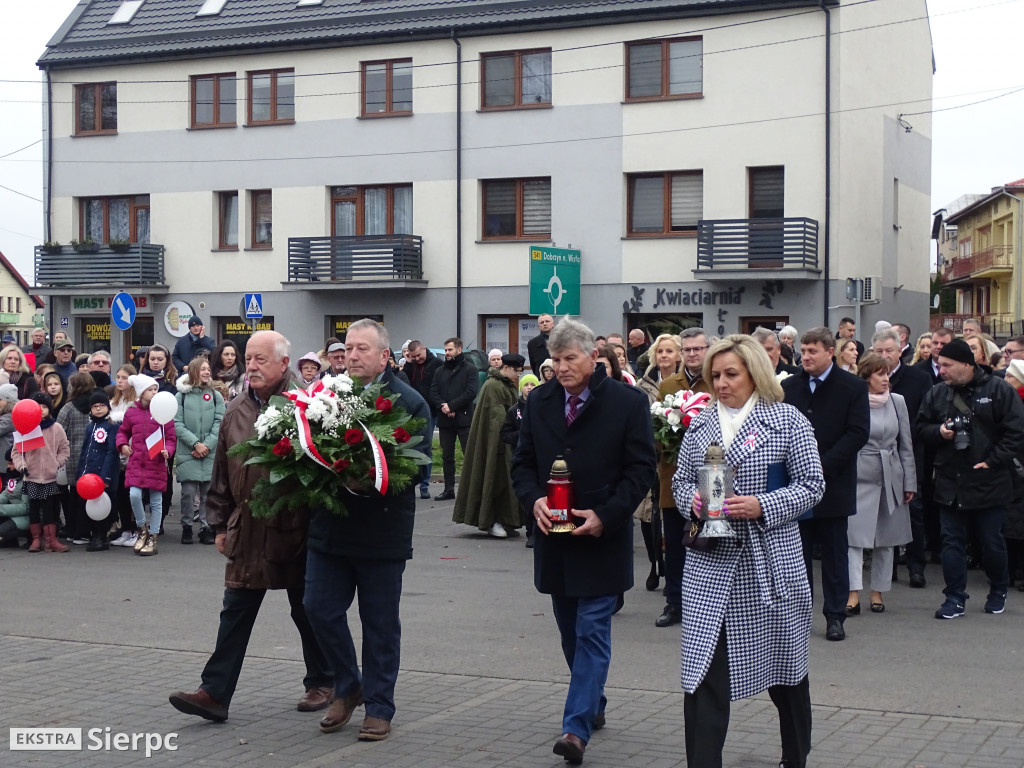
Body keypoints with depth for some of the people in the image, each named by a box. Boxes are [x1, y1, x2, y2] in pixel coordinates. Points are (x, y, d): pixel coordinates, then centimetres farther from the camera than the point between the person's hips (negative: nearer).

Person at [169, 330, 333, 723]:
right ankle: (215, 693, 3)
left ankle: (321, 683, 27)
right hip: (246, 530, 5)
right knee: (235, 612, 3)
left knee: (307, 610, 10)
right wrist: (221, 523, 14)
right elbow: (221, 473, 14)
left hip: (295, 529, -4)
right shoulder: (236, 411, 9)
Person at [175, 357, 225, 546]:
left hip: (210, 452, 2)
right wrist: (196, 443, -11)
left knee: (208, 491, 2)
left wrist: (207, 445, -10)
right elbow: (177, 424, -2)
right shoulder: (181, 396, 2)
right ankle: (186, 526, 11)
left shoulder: (215, 395, 7)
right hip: (187, 452, -1)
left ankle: (206, 527, 10)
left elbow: (219, 423, 2)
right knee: (189, 491, -3)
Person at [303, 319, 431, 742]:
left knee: (380, 623, 6)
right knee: (320, 608, 5)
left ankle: (379, 707, 19)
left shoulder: (409, 401, -6)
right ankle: (348, 686, 27)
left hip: (382, 531, -3)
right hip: (330, 527, 4)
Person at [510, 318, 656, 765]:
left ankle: (577, 727, -9)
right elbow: (523, 462, 10)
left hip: (602, 538, -5)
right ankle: (593, 706, 32)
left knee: (592, 631, -7)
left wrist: (605, 516, -16)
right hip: (554, 536, 5)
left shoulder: (628, 402, -7)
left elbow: (641, 470, -6)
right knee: (572, 633, 15)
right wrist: (534, 500, -11)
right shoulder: (539, 402, 5)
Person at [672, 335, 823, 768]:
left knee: (784, 665, 15)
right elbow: (680, 480, 14)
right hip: (710, 566, 2)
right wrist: (692, 501, -8)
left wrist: (762, 506, -18)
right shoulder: (700, 424, 9)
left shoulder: (787, 420, -3)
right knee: (703, 670, -5)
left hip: (771, 564, -2)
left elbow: (811, 485, -5)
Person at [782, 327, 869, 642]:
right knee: (796, 553, 7)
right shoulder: (788, 387, 7)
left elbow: (857, 433, -9)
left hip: (834, 484, -3)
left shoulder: (853, 388, -2)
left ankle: (835, 616, 13)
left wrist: (823, 465, -17)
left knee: (835, 553, 6)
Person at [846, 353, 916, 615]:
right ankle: (853, 594, -10)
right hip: (860, 477, -4)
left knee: (886, 538, 8)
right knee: (855, 536, -9)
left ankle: (877, 591, 16)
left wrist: (909, 482, 8)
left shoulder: (897, 402, 6)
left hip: (891, 478, 4)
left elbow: (906, 445, 10)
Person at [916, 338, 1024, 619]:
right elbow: (922, 427, 14)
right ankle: (955, 599, 11)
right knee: (952, 542, 4)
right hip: (950, 482, 3)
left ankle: (998, 593, 30)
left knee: (992, 542, 9)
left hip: (989, 482, -3)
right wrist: (938, 432, -8)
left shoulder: (998, 391, -7)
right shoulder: (936, 394, 5)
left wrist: (994, 461, -14)